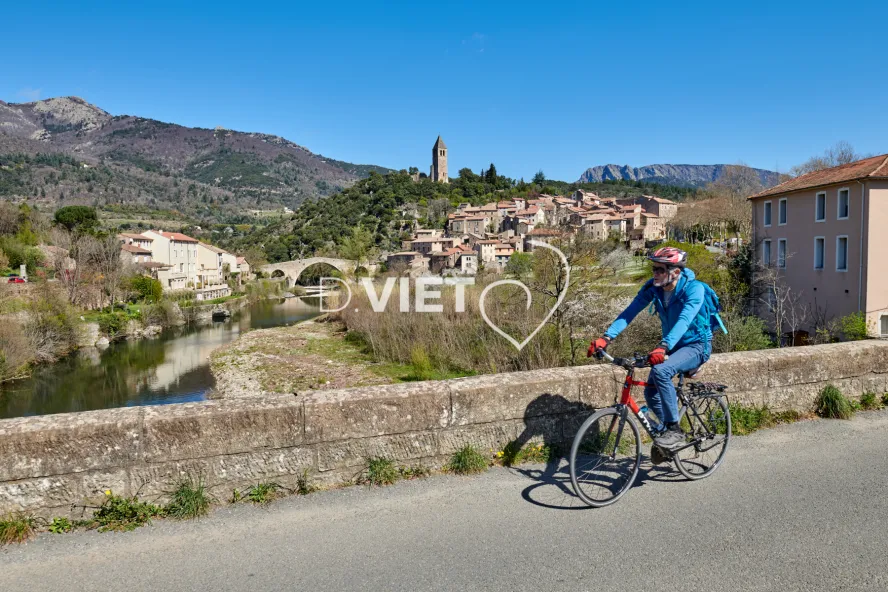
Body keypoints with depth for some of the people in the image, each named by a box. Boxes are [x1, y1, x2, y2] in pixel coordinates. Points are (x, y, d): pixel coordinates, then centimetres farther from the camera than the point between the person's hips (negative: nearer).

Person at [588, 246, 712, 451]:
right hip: (673, 345, 6)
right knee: (651, 393, -4)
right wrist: (606, 337, -29)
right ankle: (666, 429, 23)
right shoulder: (653, 288, -9)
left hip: (697, 345, -6)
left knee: (660, 371, -32)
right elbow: (630, 311, -16)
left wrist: (663, 347, -54)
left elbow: (684, 320, -39)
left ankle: (674, 430, -18)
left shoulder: (694, 288, -24)